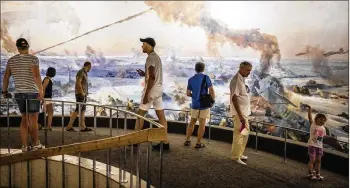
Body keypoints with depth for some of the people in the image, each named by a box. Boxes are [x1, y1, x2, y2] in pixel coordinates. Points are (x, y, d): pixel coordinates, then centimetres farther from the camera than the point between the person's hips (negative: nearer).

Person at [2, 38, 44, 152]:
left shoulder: (11, 60, 7)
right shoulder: (33, 59, -9)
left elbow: (6, 76, 9)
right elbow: (36, 76, -20)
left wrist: (4, 91, 18)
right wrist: (41, 91, -21)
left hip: (19, 93, 5)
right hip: (32, 92, -5)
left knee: (24, 119, 13)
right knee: (33, 120, 2)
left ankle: (24, 146, 13)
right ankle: (36, 144, 11)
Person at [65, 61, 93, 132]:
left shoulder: (84, 73, 18)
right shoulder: (81, 72, -11)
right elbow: (78, 83, -20)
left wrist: (85, 93, 13)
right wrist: (82, 92, -18)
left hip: (84, 94, 10)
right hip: (80, 94, -10)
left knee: (83, 110, 7)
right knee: (78, 110, -10)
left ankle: (83, 127, 8)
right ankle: (69, 126, -6)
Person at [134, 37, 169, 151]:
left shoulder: (150, 57, -13)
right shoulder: (156, 56, 18)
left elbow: (152, 77, -22)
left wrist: (146, 93, -23)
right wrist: (144, 74, 16)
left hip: (152, 89, -9)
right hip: (158, 89, 9)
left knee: (140, 114, 1)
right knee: (161, 116, 6)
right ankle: (165, 142, 7)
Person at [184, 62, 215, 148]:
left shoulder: (191, 79, 4)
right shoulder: (206, 77, -7)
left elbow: (188, 93, 4)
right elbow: (211, 90, -13)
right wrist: (213, 99, 1)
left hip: (195, 104, 4)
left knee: (192, 122, 16)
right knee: (202, 124, 3)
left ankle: (187, 140, 18)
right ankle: (198, 143, 6)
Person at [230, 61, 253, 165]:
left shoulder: (242, 79, 12)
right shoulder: (236, 80, -17)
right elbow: (234, 98, -22)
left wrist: (243, 114, 17)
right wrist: (240, 115, -24)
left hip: (244, 112, 10)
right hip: (239, 113, -10)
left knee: (245, 133, 17)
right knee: (239, 134, -4)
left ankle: (239, 154, 28)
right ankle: (236, 157, 7)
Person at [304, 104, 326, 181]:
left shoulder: (323, 128, 8)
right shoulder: (313, 124, -7)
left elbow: (322, 137, 13)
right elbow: (310, 117, -17)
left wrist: (322, 146, 10)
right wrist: (309, 108, -24)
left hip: (320, 146, 6)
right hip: (312, 145, -5)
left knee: (318, 160, 12)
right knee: (312, 160, -1)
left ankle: (317, 174, 22)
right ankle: (310, 174, 9)